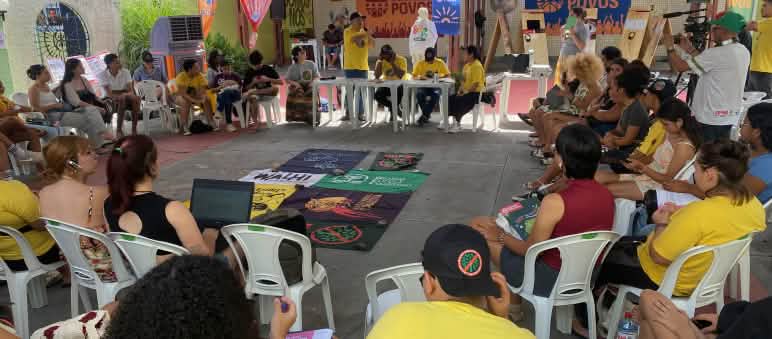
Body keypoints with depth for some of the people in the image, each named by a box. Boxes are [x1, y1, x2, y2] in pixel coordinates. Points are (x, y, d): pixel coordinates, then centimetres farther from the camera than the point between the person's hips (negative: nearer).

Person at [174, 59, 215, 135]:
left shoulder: (200, 76, -14)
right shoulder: (181, 76, -24)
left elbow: (203, 91, -19)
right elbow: (183, 93, -31)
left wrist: (203, 98, -43)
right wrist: (195, 101, -43)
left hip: (195, 95, 4)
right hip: (181, 96, -4)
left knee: (206, 99, -24)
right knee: (186, 102, -36)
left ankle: (211, 122, -18)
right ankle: (185, 127, -33)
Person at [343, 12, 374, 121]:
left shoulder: (364, 32, 10)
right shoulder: (347, 31, -6)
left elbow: (372, 45, 9)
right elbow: (354, 38, -26)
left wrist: (369, 35, -6)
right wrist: (366, 34, -20)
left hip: (363, 66, 4)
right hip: (350, 67, -4)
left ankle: (360, 114, 12)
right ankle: (348, 113, 9)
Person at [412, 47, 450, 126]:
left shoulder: (440, 63, 0)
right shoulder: (420, 63, 1)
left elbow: (448, 75, 1)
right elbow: (414, 77, 1)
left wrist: (438, 77, -18)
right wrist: (420, 77, -22)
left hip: (436, 86, -1)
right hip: (423, 86, 1)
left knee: (435, 95, -35)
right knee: (419, 94, -33)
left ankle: (424, 116, -24)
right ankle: (427, 115, -14)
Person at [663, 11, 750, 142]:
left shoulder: (718, 53, -20)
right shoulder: (744, 52, 8)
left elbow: (680, 67, -18)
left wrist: (670, 46, -3)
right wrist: (690, 50, 16)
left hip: (710, 119, -9)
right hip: (729, 117, 9)